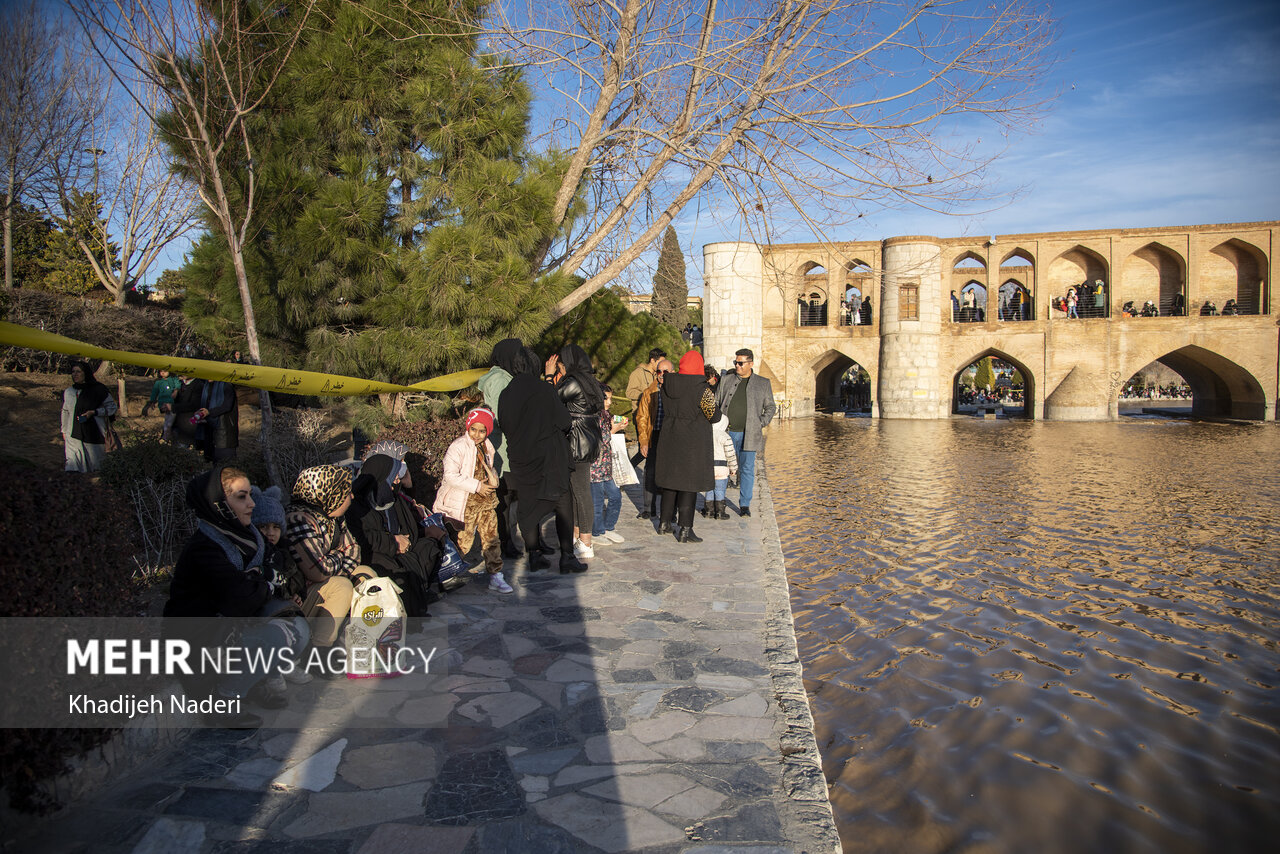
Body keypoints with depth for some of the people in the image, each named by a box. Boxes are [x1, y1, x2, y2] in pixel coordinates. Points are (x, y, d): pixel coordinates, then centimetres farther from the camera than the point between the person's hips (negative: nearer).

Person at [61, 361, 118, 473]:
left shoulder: (98, 389, -3)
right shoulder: (68, 393, 8)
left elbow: (112, 407, 0)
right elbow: (65, 414, 19)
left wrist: (94, 412, -13)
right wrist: (64, 432, 23)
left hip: (94, 436, -3)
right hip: (73, 438, 3)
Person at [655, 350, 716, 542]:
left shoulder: (666, 385, -2)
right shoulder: (702, 390, -17)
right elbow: (714, 416, -8)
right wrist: (711, 399, 10)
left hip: (670, 438, 5)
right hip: (693, 441, -5)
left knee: (671, 478, 18)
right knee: (690, 483, 2)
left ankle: (664, 523, 27)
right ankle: (685, 530, 3)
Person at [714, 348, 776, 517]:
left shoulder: (763, 383, 8)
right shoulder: (727, 380, 11)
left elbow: (771, 407, 12)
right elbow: (716, 402, 15)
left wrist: (762, 423, -2)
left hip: (748, 434, -1)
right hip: (727, 432, 1)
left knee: (747, 469, 0)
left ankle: (745, 505, 8)